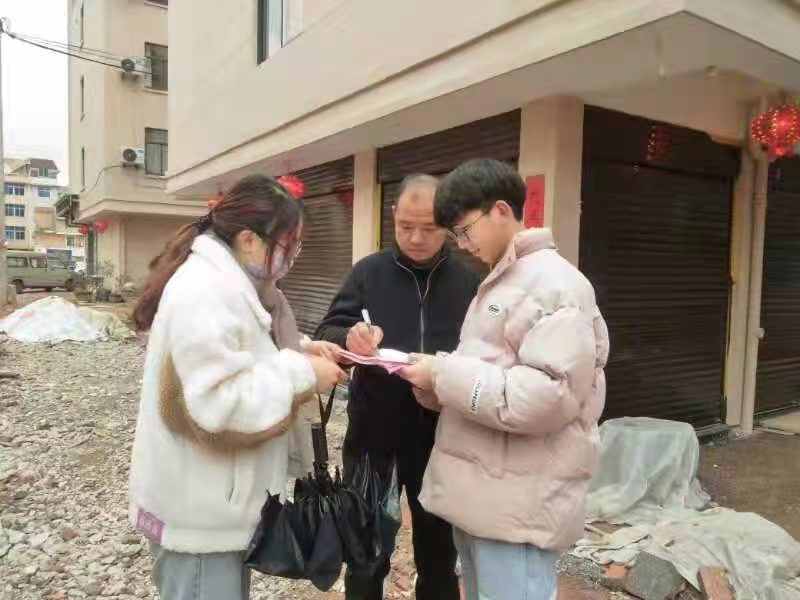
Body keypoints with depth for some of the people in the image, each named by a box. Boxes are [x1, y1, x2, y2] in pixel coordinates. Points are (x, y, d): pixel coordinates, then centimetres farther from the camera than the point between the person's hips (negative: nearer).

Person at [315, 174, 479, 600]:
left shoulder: (467, 281, 1)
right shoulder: (369, 272, -1)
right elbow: (325, 334, -6)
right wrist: (349, 338, -28)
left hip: (439, 434, 1)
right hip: (372, 430, 0)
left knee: (438, 545, 19)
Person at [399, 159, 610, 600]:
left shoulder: (554, 284, -15)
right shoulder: (500, 281, 15)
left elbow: (548, 397, -25)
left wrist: (444, 376, -20)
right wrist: (438, 380, 3)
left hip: (519, 501, -9)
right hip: (480, 491, 9)